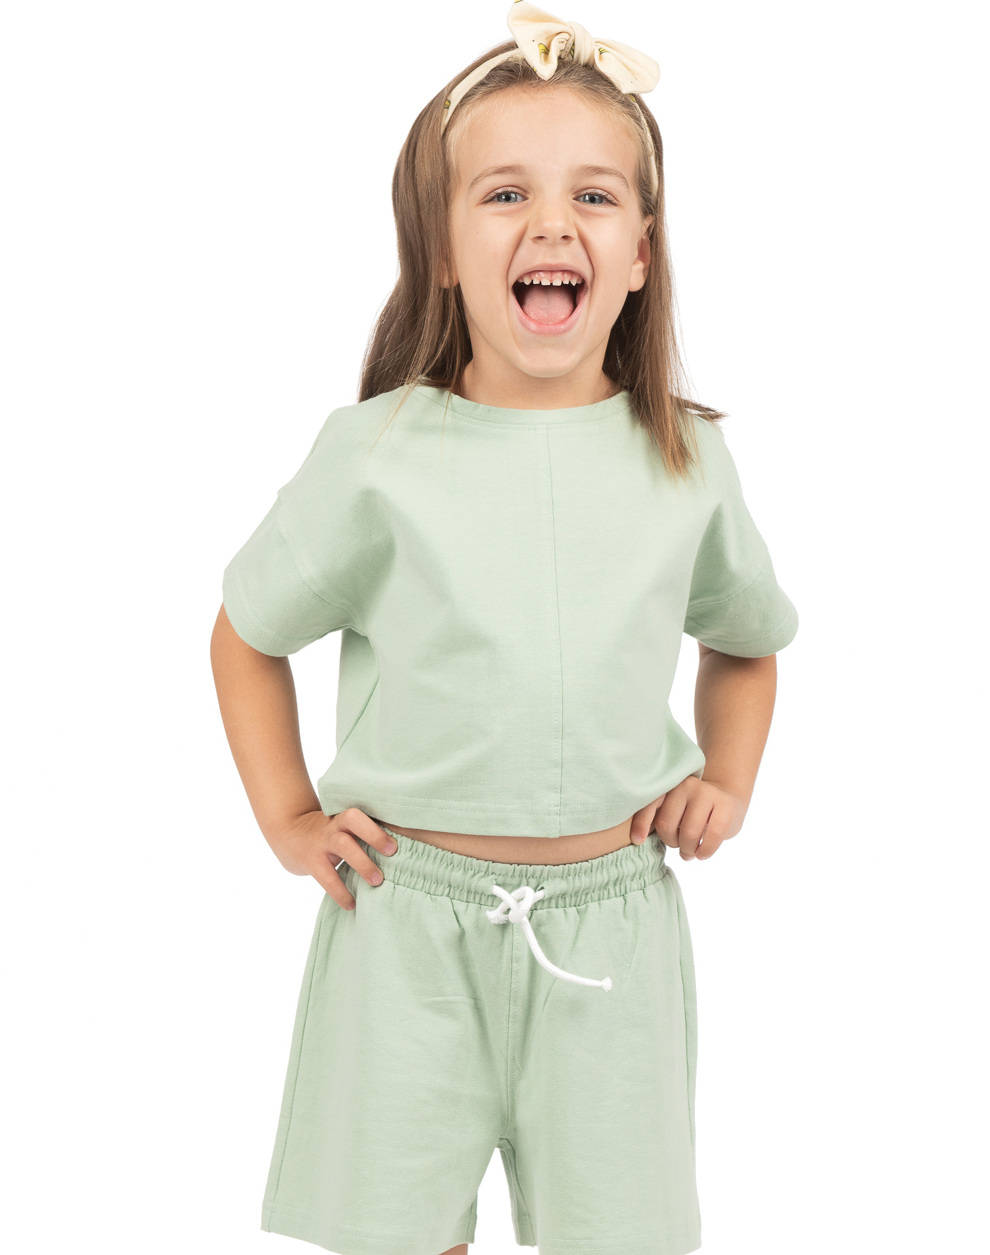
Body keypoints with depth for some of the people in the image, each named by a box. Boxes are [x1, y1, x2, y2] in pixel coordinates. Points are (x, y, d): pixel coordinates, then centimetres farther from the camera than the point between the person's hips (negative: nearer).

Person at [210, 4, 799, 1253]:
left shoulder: (686, 461, 0)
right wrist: (287, 820, 1)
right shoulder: (377, 456, -7)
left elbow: (745, 638, 20)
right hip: (410, 920, -1)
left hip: (612, 918, 2)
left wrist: (727, 781, 6)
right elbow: (247, 636, 7)